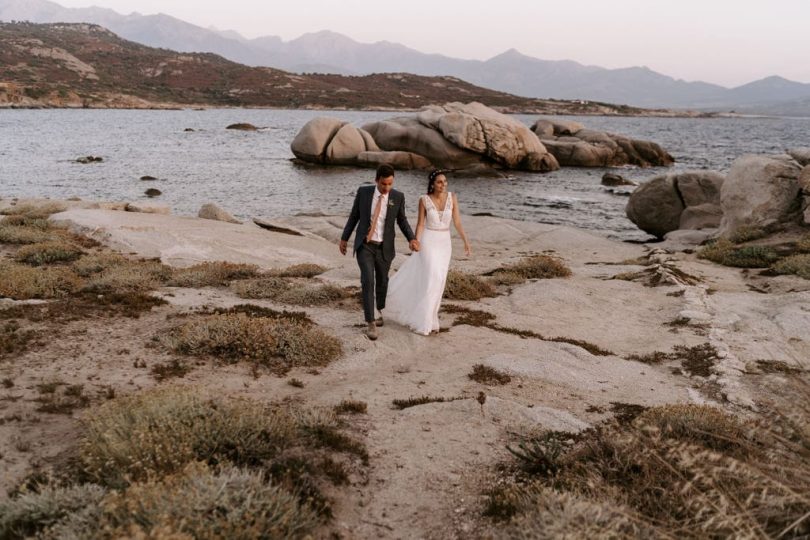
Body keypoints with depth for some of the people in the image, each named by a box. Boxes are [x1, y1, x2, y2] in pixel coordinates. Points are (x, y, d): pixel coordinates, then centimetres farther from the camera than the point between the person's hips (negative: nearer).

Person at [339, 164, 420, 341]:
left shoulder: (398, 197, -8)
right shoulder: (363, 192, -9)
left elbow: (402, 220, 3)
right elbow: (354, 216, 2)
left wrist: (412, 239, -12)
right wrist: (344, 238, 7)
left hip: (384, 247, 1)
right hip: (364, 246, -1)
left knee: (382, 281, 17)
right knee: (368, 281, -15)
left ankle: (381, 310, 47)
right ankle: (370, 323, -8)